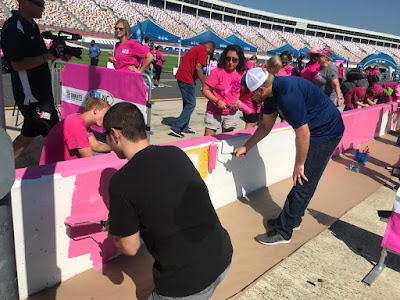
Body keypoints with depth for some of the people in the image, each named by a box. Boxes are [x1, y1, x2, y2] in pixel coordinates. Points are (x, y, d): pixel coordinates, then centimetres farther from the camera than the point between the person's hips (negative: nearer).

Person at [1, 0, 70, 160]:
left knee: (29, 134, 19)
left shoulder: (32, 25, 14)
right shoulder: (13, 27, -16)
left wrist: (57, 53, 4)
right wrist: (47, 56, -24)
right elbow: (18, 64, -21)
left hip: (40, 92, 10)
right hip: (31, 95, -10)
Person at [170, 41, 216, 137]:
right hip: (187, 79, -10)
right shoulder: (203, 50, -8)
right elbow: (198, 68, -17)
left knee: (187, 103, 16)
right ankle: (176, 128, -9)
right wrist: (204, 84, -13)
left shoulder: (196, 48, 22)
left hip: (180, 76, 10)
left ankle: (184, 128, 22)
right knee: (191, 104, -7)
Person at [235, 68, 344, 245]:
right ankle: (292, 219, 31)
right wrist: (246, 147, 14)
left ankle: (283, 232, 4)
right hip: (316, 130, 10)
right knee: (301, 181, 16)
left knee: (303, 182, -5)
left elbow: (303, 135, -26)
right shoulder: (271, 92, 0)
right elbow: (265, 126, 12)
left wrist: (299, 164, -15)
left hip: (327, 132, -10)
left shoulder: (287, 95, -32)